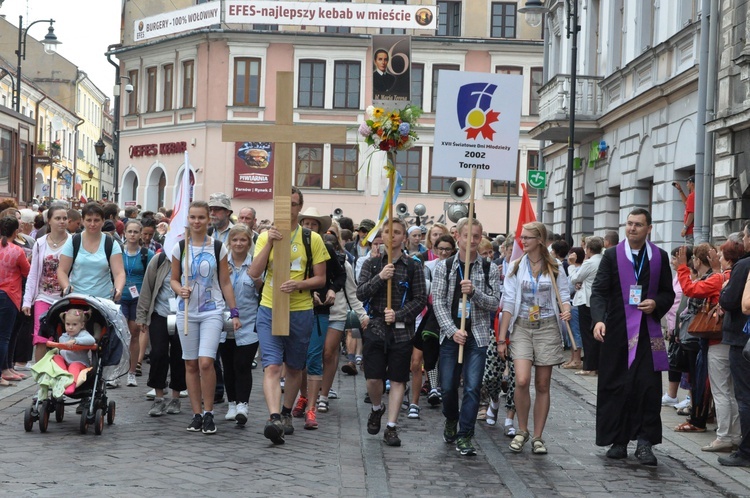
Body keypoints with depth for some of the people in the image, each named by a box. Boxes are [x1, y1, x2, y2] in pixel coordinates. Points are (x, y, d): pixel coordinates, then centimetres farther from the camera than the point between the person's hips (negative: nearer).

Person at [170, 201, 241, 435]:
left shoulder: (218, 248, 2)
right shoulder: (180, 248, 5)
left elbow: (225, 282, 5)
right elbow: (174, 279, 12)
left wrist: (234, 312, 2)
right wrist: (180, 290, -11)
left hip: (212, 311, -2)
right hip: (186, 312, 2)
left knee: (206, 361, -15)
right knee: (191, 364, 4)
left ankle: (209, 413, -1)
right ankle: (196, 414, 14)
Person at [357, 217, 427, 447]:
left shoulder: (413, 266, 2)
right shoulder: (372, 264, 7)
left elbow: (421, 299, -1)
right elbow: (360, 294, -2)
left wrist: (399, 314, -13)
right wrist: (380, 277, -17)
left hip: (402, 330, -1)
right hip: (376, 327, 1)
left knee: (398, 379, 1)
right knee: (373, 378, -2)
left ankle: (391, 427, 8)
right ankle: (377, 409, 28)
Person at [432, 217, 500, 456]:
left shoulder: (489, 269, 3)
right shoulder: (444, 267, 3)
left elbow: (494, 303, -1)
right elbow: (438, 302, -1)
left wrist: (474, 292, -19)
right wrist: (453, 330, -12)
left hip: (477, 335, -1)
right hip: (450, 335, 1)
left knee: (472, 387, -7)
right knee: (448, 386, 6)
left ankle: (464, 436, -1)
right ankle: (451, 420, 36)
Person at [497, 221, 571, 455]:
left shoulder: (555, 267, 4)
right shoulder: (516, 267, 4)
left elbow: (564, 295, 7)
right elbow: (508, 303, 2)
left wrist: (566, 310, -17)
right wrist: (501, 338, -1)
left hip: (547, 328, 0)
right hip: (522, 327, 0)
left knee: (542, 385, 3)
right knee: (522, 380, -16)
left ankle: (537, 437, 12)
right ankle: (522, 431, 4)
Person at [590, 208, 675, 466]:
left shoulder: (660, 257, 9)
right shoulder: (612, 255, 4)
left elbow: (668, 293, 14)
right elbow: (599, 291, -2)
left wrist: (656, 304, -9)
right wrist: (598, 319, -18)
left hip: (648, 332, 1)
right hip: (617, 331, 0)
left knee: (649, 386, -7)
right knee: (616, 387, 3)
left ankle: (644, 442, -2)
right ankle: (618, 441, 13)